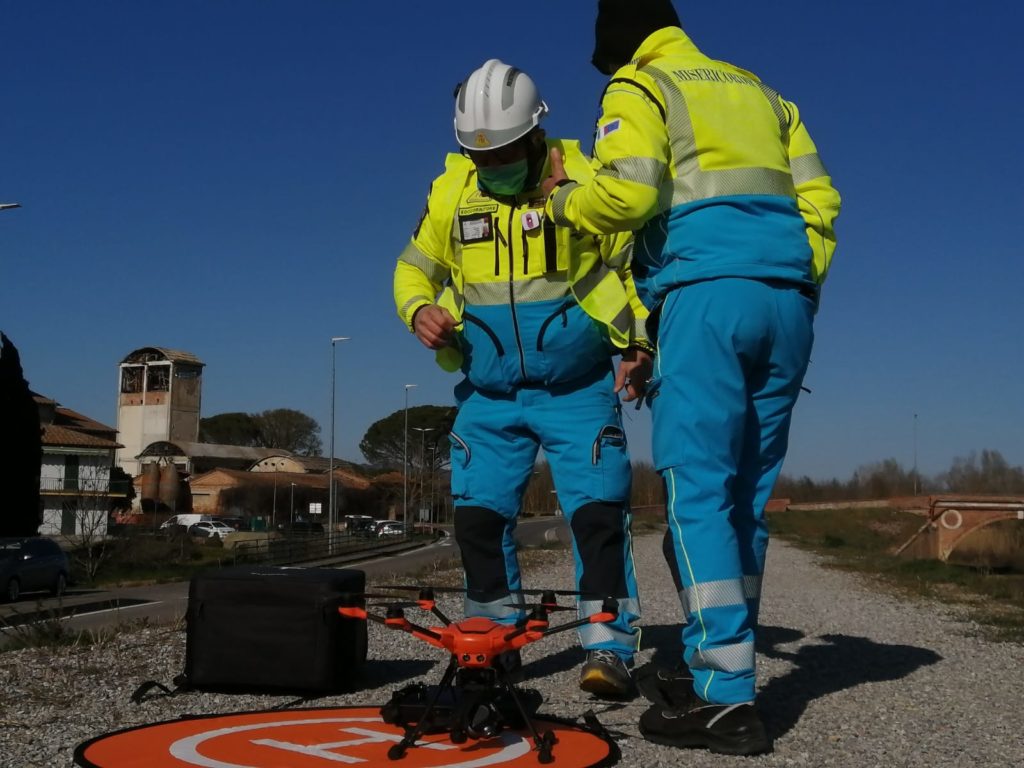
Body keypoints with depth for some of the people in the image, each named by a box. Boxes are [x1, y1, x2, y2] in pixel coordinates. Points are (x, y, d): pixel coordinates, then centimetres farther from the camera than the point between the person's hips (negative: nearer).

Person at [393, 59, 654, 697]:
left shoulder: (584, 180, -6)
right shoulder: (451, 191, 2)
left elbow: (640, 265, -1)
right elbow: (414, 268, 13)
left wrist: (640, 344, -14)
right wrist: (420, 310, -9)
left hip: (579, 391, -3)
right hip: (489, 396, 3)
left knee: (599, 511, -10)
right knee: (479, 515, 3)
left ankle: (609, 647, 1)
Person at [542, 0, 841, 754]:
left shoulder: (640, 86, 8)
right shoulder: (757, 89, 27)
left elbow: (627, 190, -10)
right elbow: (818, 198, 17)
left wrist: (564, 198, 9)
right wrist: (797, 287, 19)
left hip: (708, 295, -7)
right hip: (786, 302, 7)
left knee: (698, 492, -7)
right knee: (747, 497, 9)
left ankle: (725, 696, -11)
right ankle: (717, 663, 16)